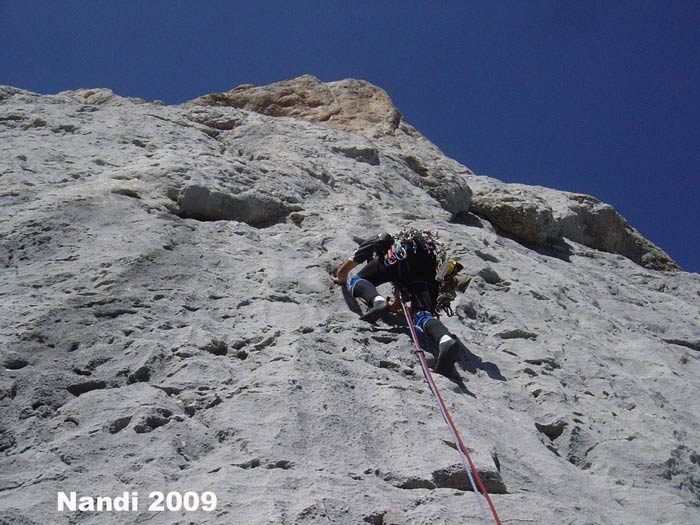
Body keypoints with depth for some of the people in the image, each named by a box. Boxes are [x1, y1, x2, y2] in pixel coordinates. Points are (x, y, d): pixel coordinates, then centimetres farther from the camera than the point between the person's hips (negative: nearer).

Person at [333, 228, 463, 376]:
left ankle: (377, 301, -20)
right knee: (423, 314, -10)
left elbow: (343, 270, 43)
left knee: (357, 281, 13)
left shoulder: (375, 241, 36)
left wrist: (341, 280, 65)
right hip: (431, 266, 4)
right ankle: (445, 340, -43)